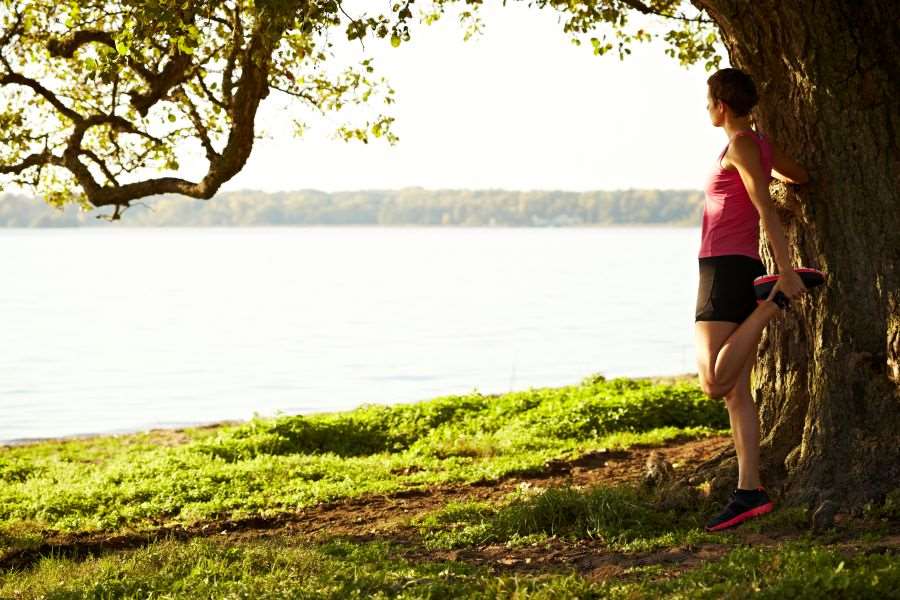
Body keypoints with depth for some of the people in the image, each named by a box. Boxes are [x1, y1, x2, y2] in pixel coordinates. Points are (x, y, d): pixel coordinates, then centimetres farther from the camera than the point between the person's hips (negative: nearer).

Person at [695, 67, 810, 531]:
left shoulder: (740, 144, -9)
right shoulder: (762, 144, 16)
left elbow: (765, 208, -17)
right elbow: (800, 177, 34)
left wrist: (785, 270, -23)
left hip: (725, 270, -10)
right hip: (745, 267, 10)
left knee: (716, 384, -17)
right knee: (736, 392, 6)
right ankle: (749, 492, 3)